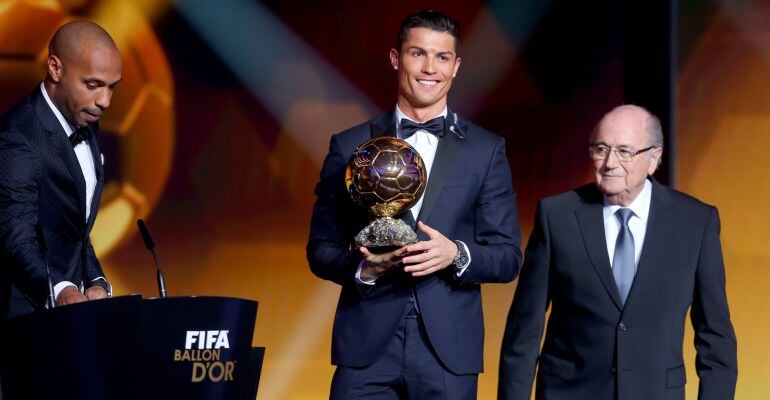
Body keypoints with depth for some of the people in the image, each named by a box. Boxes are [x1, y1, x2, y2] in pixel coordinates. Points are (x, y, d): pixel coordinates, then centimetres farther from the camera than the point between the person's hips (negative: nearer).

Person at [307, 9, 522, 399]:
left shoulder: (486, 150, 8)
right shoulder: (350, 147, 8)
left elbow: (507, 257, 6)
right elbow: (321, 248, 10)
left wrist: (456, 254, -14)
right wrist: (362, 268, -11)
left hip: (448, 350, 0)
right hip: (367, 350, 0)